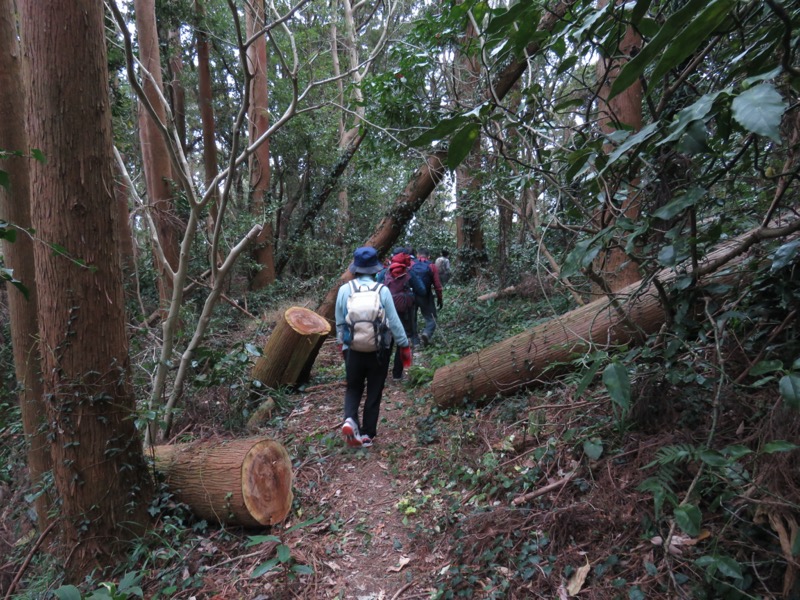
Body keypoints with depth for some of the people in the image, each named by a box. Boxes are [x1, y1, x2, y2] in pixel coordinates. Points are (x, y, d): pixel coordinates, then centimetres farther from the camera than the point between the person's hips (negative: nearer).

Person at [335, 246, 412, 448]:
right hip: (379, 350, -1)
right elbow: (394, 322, -8)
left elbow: (339, 322, 3)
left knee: (353, 388, 19)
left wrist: (341, 343, 20)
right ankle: (367, 434, 19)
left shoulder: (344, 290, -6)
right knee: (374, 392, 13)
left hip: (353, 349, 1)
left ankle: (350, 420, -5)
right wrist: (405, 345, 3)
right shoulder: (382, 290, -11)